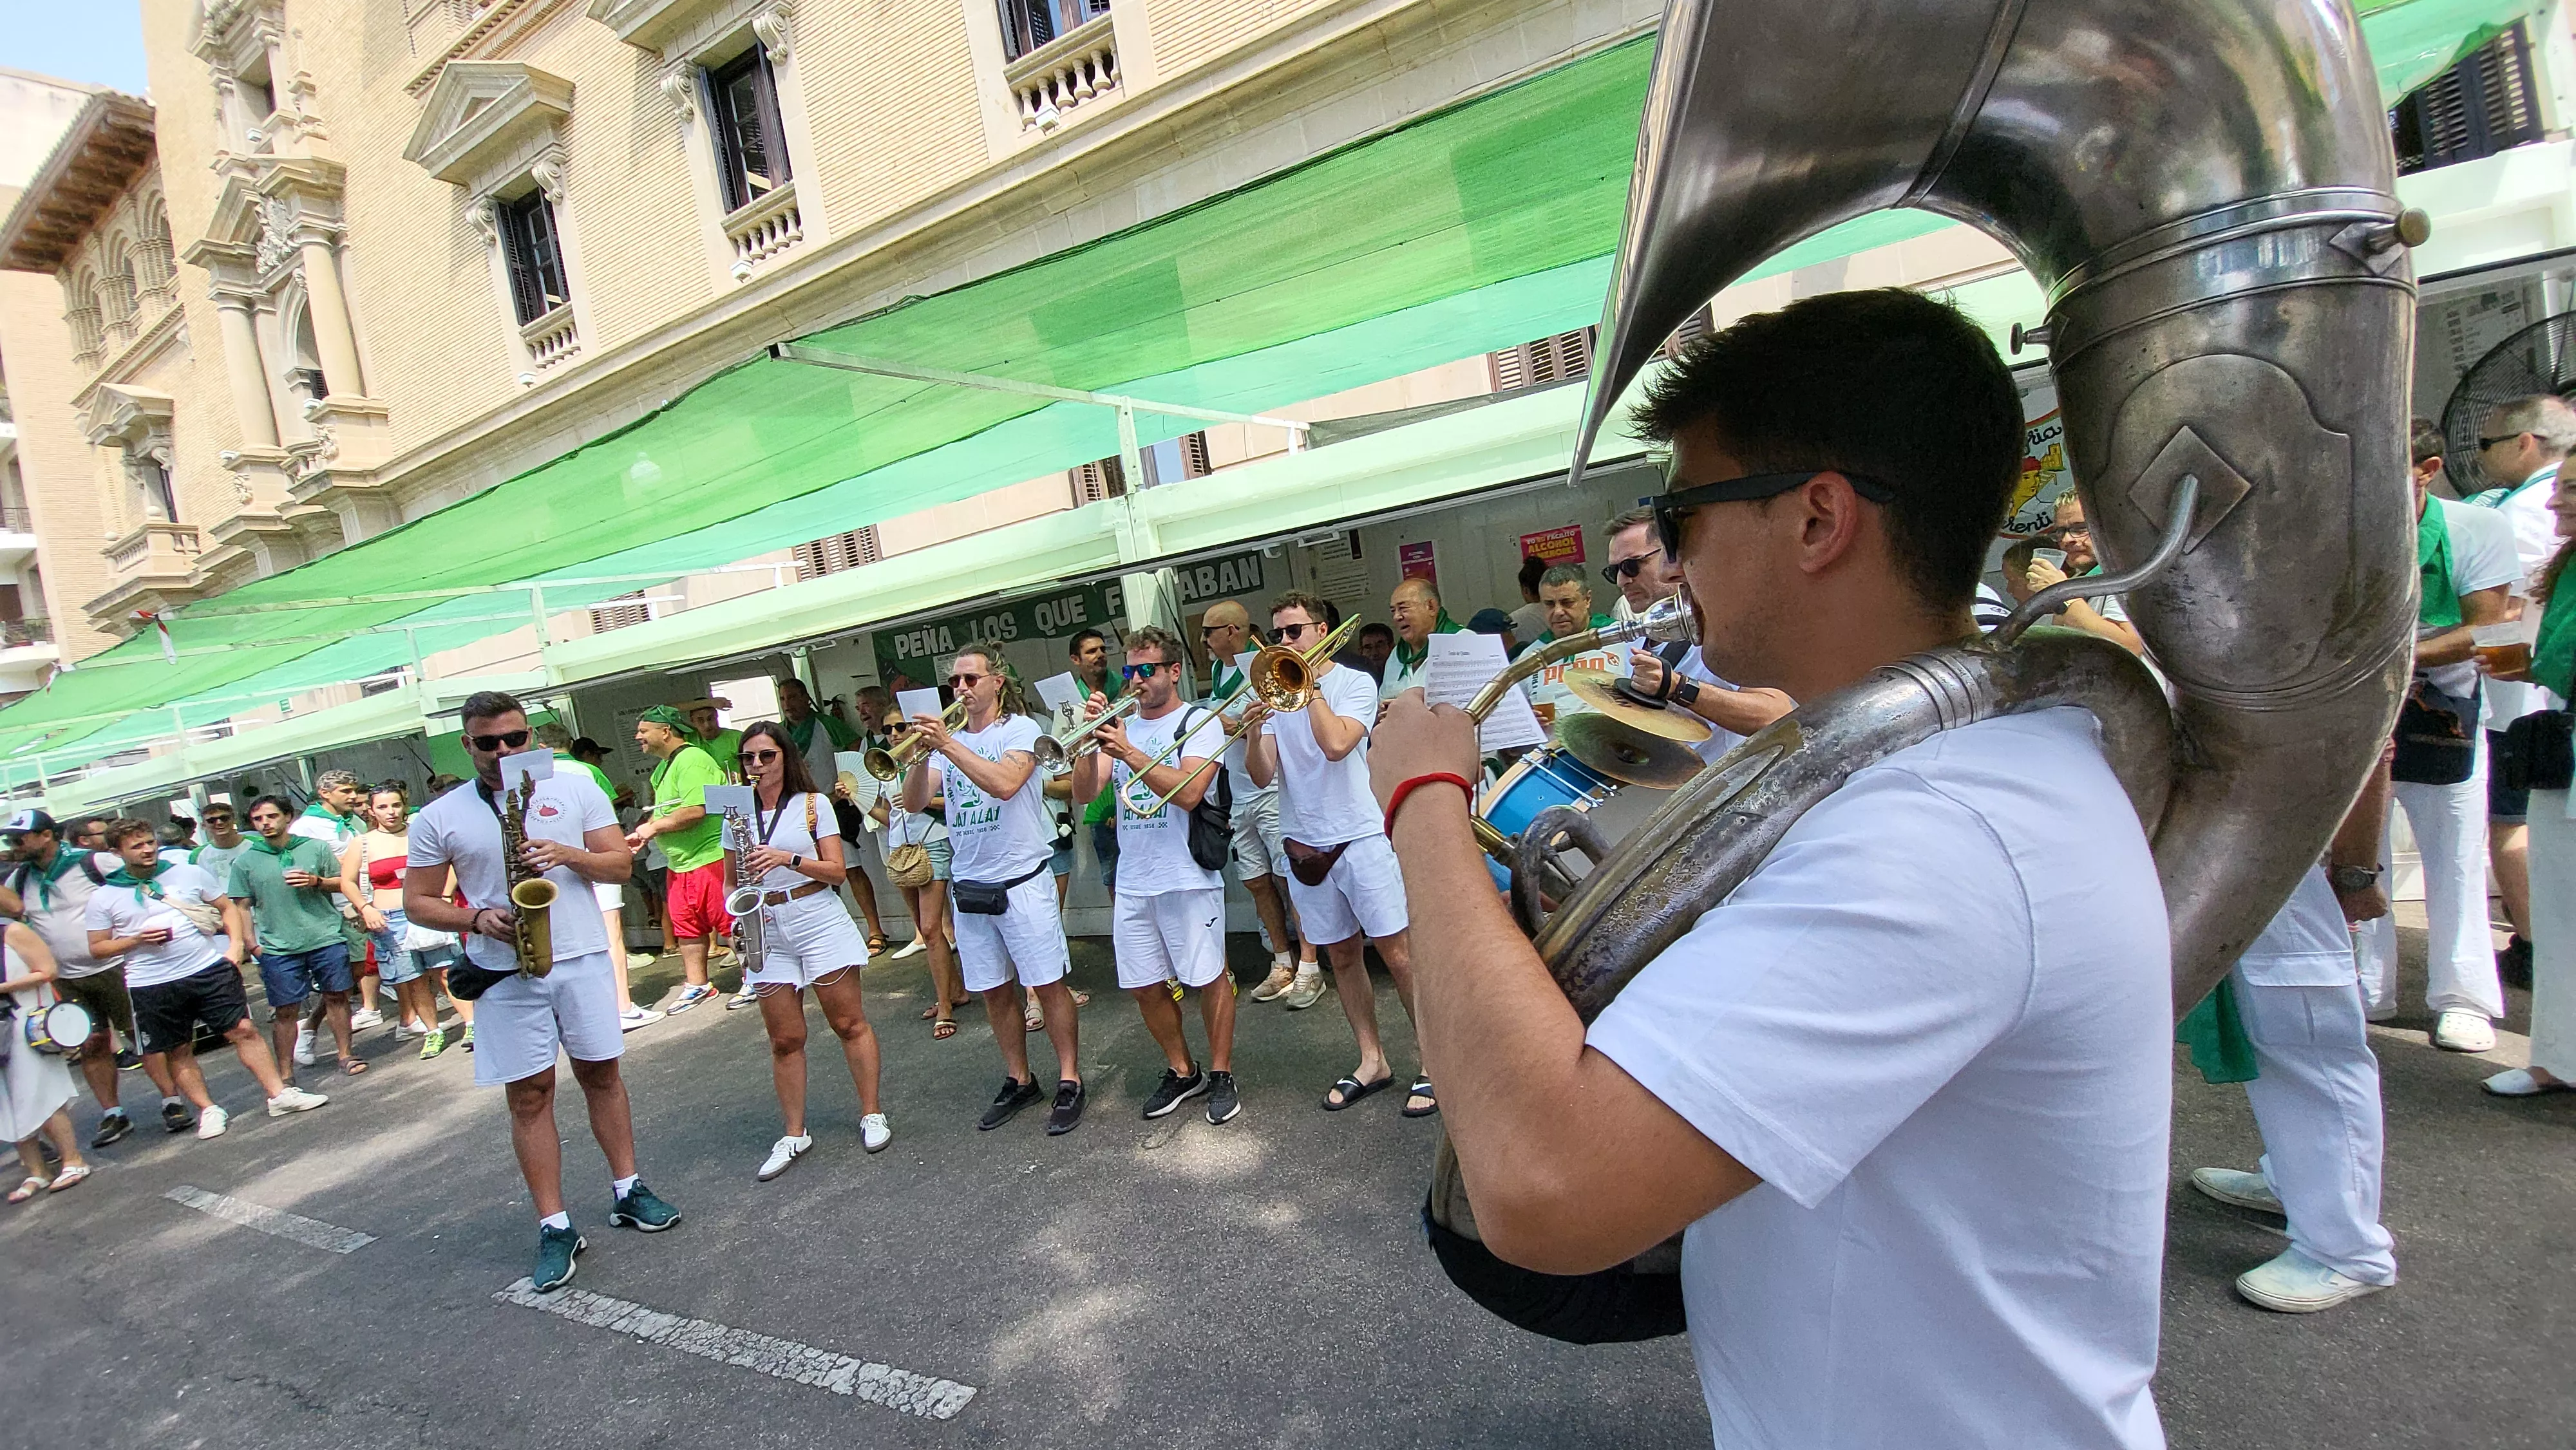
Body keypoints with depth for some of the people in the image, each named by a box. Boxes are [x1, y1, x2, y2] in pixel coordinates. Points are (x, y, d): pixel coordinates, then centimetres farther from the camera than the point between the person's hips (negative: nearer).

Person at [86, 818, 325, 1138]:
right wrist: (137, 939, -14)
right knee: (178, 1052, 8)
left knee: (244, 1030, -1)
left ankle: (279, 1094, 3)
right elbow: (97, 948, 5)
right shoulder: (104, 898, 2)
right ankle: (208, 1110, 20)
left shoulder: (189, 873, 4)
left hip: (210, 970, 0)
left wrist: (236, 943, -2)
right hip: (152, 988, 0)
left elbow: (227, 907, 12)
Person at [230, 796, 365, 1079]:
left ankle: (346, 1055, 20)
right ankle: (286, 1075, 11)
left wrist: (317, 881, -9)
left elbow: (343, 883, 10)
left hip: (326, 938, 0)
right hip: (278, 948, 0)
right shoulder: (246, 861, 5)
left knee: (336, 996, 7)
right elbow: (242, 906, 7)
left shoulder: (316, 847, 5)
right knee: (285, 1010, 2)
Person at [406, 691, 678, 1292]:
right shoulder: (439, 818, 2)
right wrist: (477, 919, -13)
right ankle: (555, 1227, 12)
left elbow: (622, 863, 2)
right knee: (529, 1096, 4)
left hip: (582, 960, 1)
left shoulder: (576, 788, 3)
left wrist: (567, 854, -17)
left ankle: (627, 1190, 24)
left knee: (601, 1074, 10)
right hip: (506, 973, 0)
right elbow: (418, 902, 5)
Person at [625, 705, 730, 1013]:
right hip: (681, 862, 11)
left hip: (711, 857, -11)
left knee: (731, 923, -3)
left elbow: (695, 811, -26)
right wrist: (644, 833, 8)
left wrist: (652, 828, -14)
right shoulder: (665, 766, 16)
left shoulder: (692, 760, -17)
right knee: (685, 925, 15)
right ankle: (696, 984, 27)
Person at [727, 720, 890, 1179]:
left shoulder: (813, 804, 0)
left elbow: (837, 870, -4)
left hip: (820, 924, -3)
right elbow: (730, 881, 16)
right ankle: (794, 1134, 16)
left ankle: (872, 1114, 12)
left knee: (849, 1023, 1)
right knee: (785, 1040, 6)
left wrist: (788, 858, -18)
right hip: (767, 935, 3)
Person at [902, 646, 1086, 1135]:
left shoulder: (1021, 729, -4)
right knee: (994, 991, 13)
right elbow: (914, 802, 0)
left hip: (1021, 880, -5)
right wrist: (922, 755, -16)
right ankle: (1019, 1081, 28)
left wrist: (948, 745, -25)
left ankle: (1070, 1083, 12)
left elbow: (1005, 783, -23)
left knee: (1047, 984, 0)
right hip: (968, 886, 5)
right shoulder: (947, 739, 11)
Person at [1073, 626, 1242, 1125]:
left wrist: (1129, 753, -24)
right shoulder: (1120, 728, 12)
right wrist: (1091, 740, -12)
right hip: (1132, 881, 6)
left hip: (1188, 878, -5)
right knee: (1144, 985, 12)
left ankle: (1221, 1075, 20)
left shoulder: (1198, 721, -4)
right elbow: (1084, 793, 3)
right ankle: (1183, 1072, 30)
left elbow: (1188, 792, -19)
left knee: (1209, 979, 3)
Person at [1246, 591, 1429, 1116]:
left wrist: (1310, 686, -13)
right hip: (1304, 845, 5)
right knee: (1343, 957, 13)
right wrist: (1254, 729, -19)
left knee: (1398, 954, -2)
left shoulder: (1356, 683, -3)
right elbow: (1262, 775, -1)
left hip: (1360, 839, -4)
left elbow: (1336, 745, -22)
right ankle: (1372, 1061, 26)